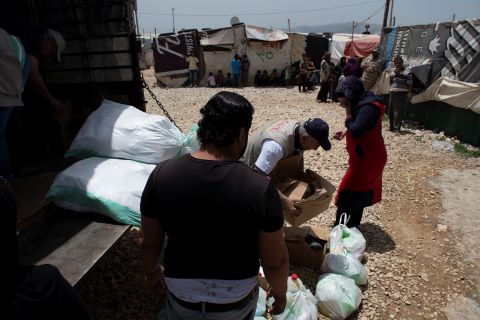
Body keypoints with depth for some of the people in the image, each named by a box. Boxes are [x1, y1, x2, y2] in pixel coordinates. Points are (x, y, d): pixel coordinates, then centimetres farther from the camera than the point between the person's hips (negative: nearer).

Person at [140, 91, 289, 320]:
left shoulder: (162, 175, -19)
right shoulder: (259, 188, -26)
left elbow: (148, 242, -6)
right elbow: (275, 261, -16)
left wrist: (151, 271, 14)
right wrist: (280, 293, 4)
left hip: (181, 298, 2)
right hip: (236, 302, -1)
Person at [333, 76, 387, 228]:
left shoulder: (368, 108, -25)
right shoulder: (363, 103, 7)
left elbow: (356, 131, -32)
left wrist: (348, 114, -19)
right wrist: (345, 132, 3)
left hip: (367, 158, -10)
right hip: (367, 156, 10)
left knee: (347, 194, -2)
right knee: (361, 193, 20)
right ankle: (353, 224, 34)